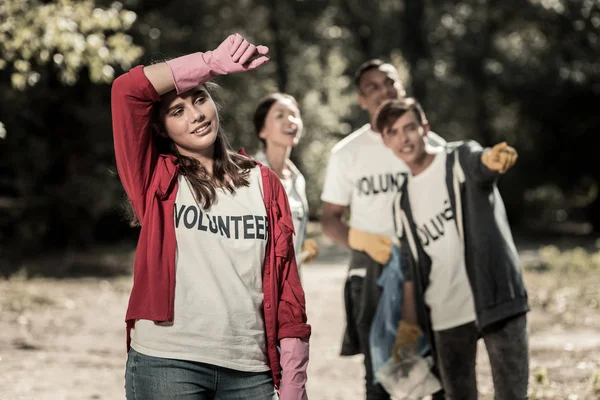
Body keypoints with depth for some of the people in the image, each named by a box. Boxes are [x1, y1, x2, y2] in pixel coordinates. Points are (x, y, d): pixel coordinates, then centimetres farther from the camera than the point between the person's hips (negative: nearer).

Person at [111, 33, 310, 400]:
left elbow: (286, 281, 8)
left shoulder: (263, 182, 11)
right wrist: (212, 63, -5)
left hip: (250, 370, 2)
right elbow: (128, 90, -9)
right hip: (167, 364, -2)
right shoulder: (157, 178, 5)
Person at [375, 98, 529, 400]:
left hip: (496, 299, -5)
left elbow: (481, 164, -29)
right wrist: (408, 321, 9)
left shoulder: (460, 159, -3)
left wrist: (494, 158, -53)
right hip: (446, 316, 5)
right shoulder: (403, 201, 11)